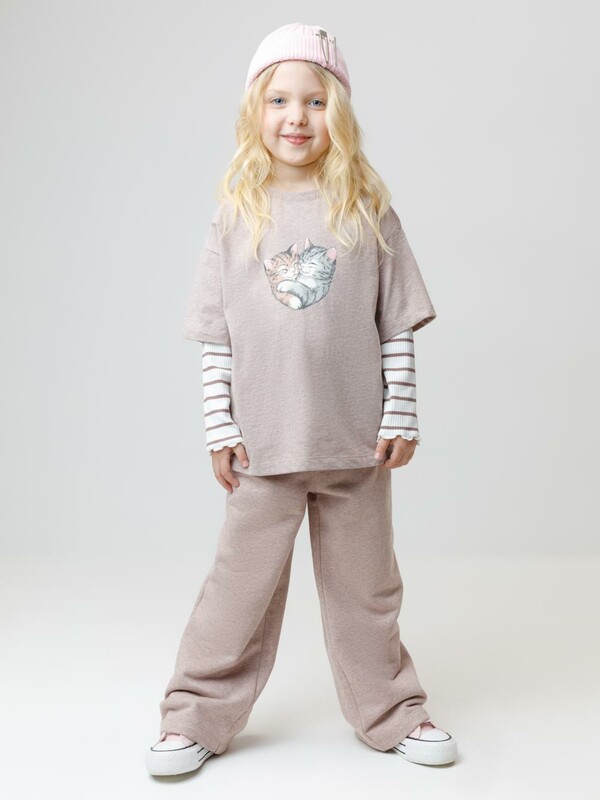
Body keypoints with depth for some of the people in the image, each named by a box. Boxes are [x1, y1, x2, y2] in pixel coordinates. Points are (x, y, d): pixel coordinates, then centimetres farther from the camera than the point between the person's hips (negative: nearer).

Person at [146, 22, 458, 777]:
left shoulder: (368, 211, -1)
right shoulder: (236, 216, 0)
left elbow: (398, 326, 0)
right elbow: (216, 337, 1)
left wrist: (401, 417, -3)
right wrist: (219, 429, -3)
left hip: (355, 441, 0)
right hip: (264, 443, 0)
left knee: (365, 586, 15)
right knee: (241, 583, 9)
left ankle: (391, 712, 33)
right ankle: (196, 717, 25)